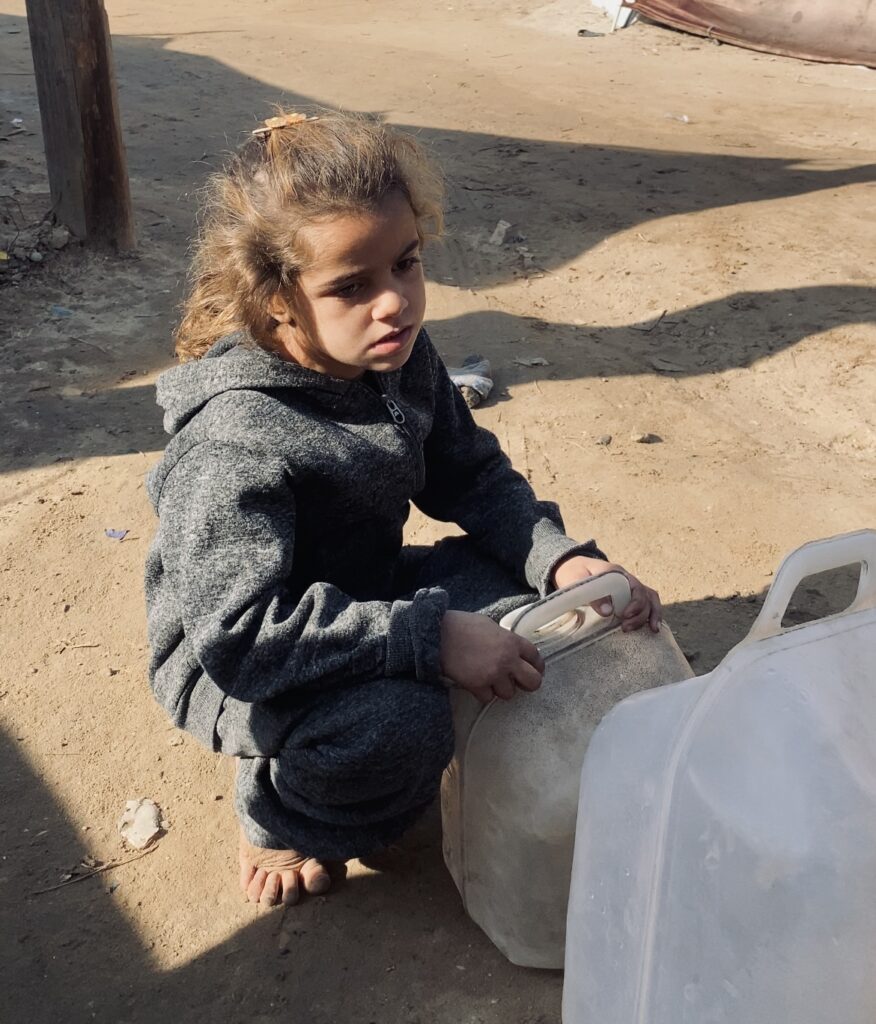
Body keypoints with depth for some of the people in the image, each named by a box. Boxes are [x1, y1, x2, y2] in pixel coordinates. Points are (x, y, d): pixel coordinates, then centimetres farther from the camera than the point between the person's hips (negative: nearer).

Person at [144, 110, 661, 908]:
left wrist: (559, 557, -18)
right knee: (396, 724, -34)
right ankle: (278, 820, 1)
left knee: (534, 595, -10)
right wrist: (430, 638, -39)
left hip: (366, 597, 7)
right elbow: (237, 634, -37)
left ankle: (464, 743, 16)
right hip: (233, 662, -7)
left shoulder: (400, 359, -9)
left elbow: (471, 476, -1)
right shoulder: (235, 440, -33)